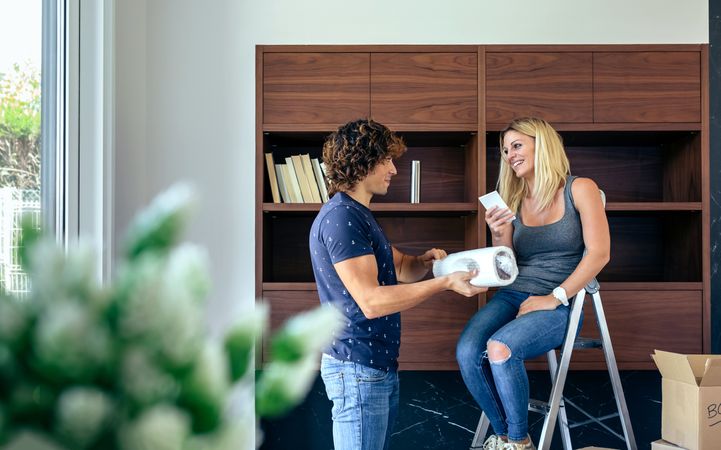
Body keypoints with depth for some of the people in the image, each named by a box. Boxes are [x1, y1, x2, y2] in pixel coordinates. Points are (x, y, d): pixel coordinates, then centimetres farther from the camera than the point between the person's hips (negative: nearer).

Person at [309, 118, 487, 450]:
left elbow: (400, 268, 22)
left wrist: (424, 261, -1)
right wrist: (446, 283, -23)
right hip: (358, 369, -10)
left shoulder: (359, 214, 16)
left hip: (380, 364, 10)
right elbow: (371, 301, -24)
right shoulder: (340, 217, -18)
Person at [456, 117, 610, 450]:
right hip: (512, 296, 4)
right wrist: (499, 237, -7)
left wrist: (554, 298, -15)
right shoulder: (513, 201, 13)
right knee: (467, 352, -26)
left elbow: (599, 253, -9)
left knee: (500, 347, -32)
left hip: (560, 304, -4)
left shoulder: (579, 190, 1)